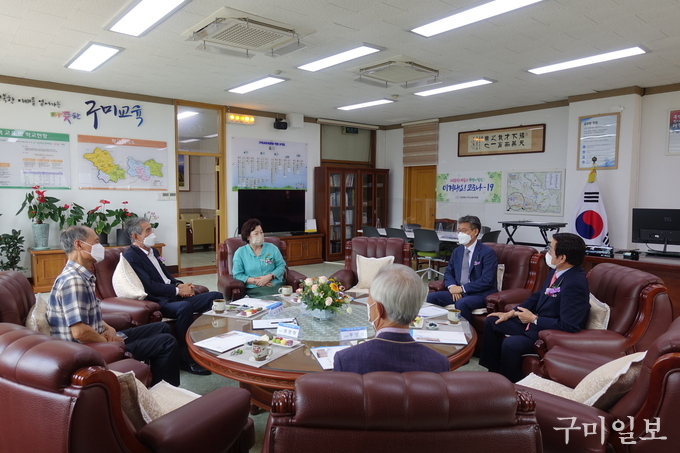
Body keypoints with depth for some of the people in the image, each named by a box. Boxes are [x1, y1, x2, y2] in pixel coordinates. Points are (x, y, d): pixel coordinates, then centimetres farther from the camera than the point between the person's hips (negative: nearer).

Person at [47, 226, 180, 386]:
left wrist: (108, 329, -1)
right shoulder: (73, 280, -24)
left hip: (97, 340, 10)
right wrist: (110, 342, -16)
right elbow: (80, 332, -31)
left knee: (161, 328, 17)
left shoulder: (83, 276, 8)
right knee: (167, 343, -10)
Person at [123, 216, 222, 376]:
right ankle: (186, 359, -25)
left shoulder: (153, 251, 19)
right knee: (185, 307, -39)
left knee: (216, 296, -3)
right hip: (157, 302, -9)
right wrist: (178, 290, -14)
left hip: (173, 296, 9)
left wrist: (181, 285, 1)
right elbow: (150, 286, -17)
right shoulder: (130, 256, -9)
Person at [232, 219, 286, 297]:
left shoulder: (272, 248, 13)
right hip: (254, 290, -2)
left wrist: (269, 277, -8)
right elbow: (237, 275, 4)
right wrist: (255, 281, -9)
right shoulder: (240, 253, 8)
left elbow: (281, 265, 10)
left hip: (276, 286, 2)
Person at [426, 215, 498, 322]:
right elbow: (448, 273, 17)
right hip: (458, 291, 6)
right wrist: (452, 286, -6)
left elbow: (487, 280, -16)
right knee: (431, 297, -15)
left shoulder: (488, 252, -7)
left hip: (480, 294, -6)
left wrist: (462, 288, -17)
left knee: (461, 303, -36)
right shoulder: (457, 251, 14)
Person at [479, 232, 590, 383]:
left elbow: (569, 326, -31)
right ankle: (494, 371, 22)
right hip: (535, 321, 10)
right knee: (491, 322, 11)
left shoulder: (574, 284, -29)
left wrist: (534, 319, -20)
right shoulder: (556, 271, 0)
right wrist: (510, 313, 7)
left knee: (510, 344, -30)